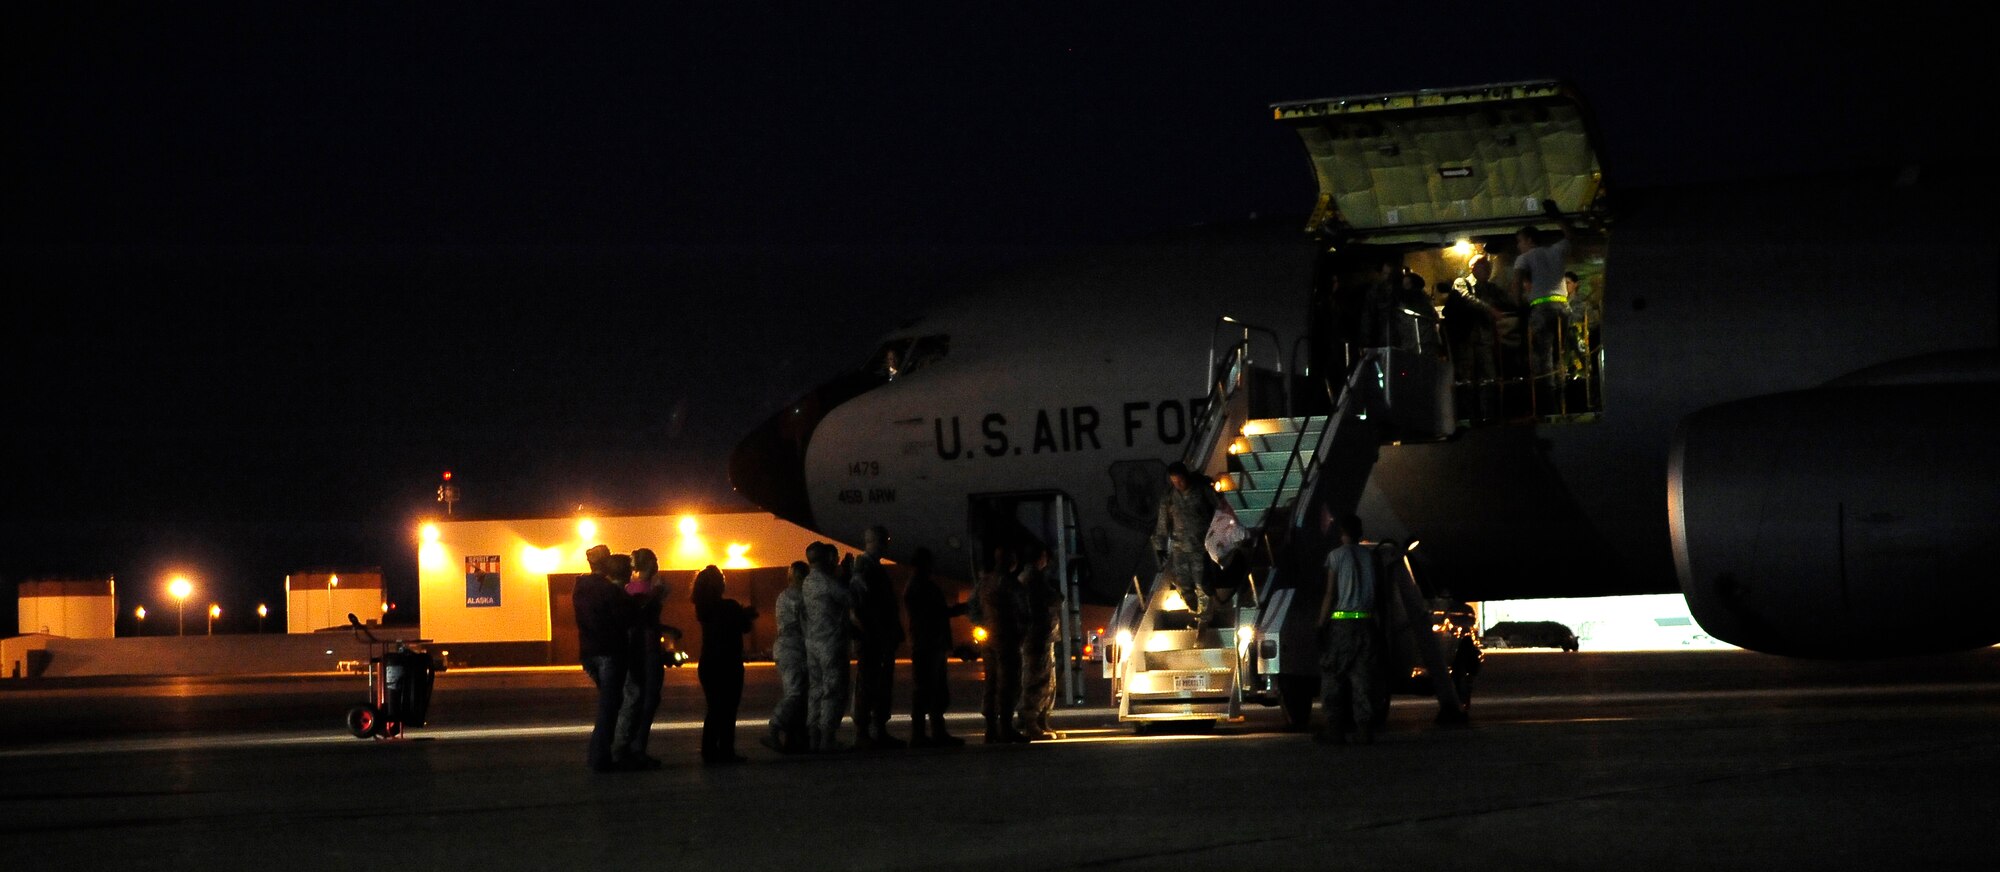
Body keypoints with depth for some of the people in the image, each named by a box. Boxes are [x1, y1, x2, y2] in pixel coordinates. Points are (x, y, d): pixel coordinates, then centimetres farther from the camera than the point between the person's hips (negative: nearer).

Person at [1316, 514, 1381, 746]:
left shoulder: (1336, 555, -2)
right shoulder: (1371, 555, 8)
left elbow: (1330, 594, -6)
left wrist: (1321, 625, -4)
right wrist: (1380, 628, 15)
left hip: (1341, 624, -4)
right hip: (1366, 623, 4)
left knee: (1332, 679, 2)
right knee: (1362, 677, 5)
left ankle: (1335, 730, -2)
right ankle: (1364, 729, 1)